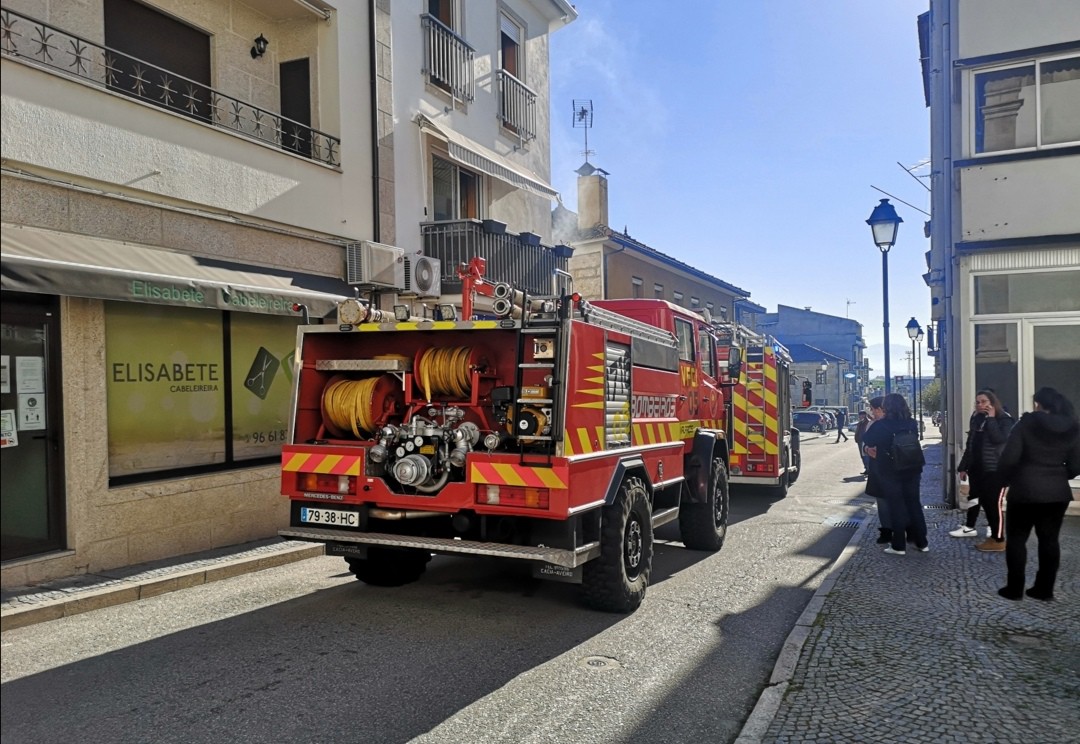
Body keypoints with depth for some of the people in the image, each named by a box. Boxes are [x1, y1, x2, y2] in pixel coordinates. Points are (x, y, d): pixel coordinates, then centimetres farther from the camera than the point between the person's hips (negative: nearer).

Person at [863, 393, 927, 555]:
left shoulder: (880, 425, -14)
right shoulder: (912, 424, -1)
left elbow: (866, 441, -3)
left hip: (889, 472, -4)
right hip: (911, 471, 4)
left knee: (896, 508, 4)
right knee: (914, 505, 13)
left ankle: (899, 546, 8)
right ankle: (922, 543, 20)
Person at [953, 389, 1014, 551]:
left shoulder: (1004, 419, -8)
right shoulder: (976, 418, 12)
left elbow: (998, 438, -25)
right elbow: (970, 443, 15)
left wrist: (991, 418, -20)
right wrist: (963, 466, 14)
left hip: (995, 469, -7)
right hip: (976, 467, 7)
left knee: (993, 502, -6)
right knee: (979, 499, 17)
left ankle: (998, 540, -1)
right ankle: (969, 527, 28)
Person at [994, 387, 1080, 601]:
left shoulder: (1026, 424, -9)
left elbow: (1009, 458, -14)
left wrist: (1005, 479, 4)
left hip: (1025, 491, -4)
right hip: (1057, 493, 4)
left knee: (1017, 539, 6)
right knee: (1049, 540, 11)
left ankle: (1014, 589, 9)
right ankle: (1045, 589, 15)